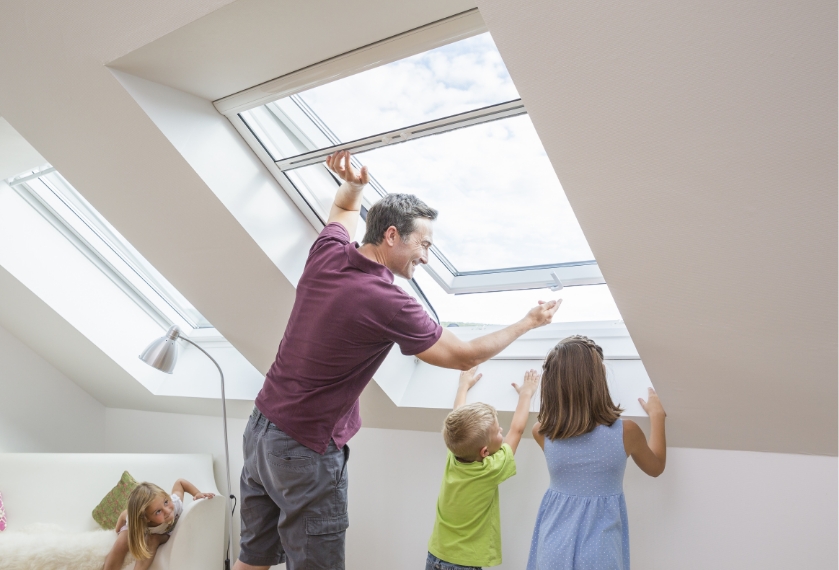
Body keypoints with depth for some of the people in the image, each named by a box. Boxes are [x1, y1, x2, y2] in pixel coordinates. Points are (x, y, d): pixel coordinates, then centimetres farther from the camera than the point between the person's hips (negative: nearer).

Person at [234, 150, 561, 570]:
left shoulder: (326, 255, -3)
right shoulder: (387, 302, -23)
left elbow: (344, 210, 23)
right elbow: (464, 356, -11)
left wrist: (352, 183, 3)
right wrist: (527, 322, 0)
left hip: (261, 427, 8)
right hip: (306, 451, -8)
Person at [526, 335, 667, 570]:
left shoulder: (541, 432, -14)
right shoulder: (625, 431, -17)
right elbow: (655, 467, 6)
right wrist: (657, 415, 15)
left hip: (556, 542, 1)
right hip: (599, 546, -1)